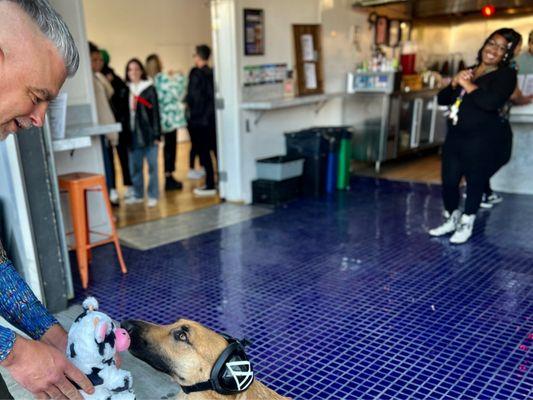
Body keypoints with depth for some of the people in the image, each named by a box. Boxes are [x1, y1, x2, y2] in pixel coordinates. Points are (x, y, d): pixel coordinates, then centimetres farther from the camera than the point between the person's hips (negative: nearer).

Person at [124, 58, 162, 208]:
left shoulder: (149, 89, -1)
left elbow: (155, 112, -4)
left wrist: (157, 134, -9)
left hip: (148, 133, -4)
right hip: (133, 134, 4)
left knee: (152, 166, 2)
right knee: (134, 167, 9)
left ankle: (153, 196, 11)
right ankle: (138, 195, 22)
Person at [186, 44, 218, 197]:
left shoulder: (196, 73, -11)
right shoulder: (212, 73, 6)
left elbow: (192, 96, -14)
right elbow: (214, 95, 8)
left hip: (198, 120, -6)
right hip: (212, 118, 6)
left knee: (203, 152, -2)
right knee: (216, 149, 12)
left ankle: (210, 185, 1)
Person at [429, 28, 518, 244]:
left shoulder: (506, 75, -4)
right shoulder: (468, 71, 15)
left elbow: (491, 102, -23)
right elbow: (442, 99, 12)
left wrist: (468, 85, -12)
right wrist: (454, 83, -6)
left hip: (482, 140, -5)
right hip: (455, 136, 6)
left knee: (475, 182, 4)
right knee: (449, 180, 9)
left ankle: (466, 224, 22)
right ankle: (451, 219, 29)